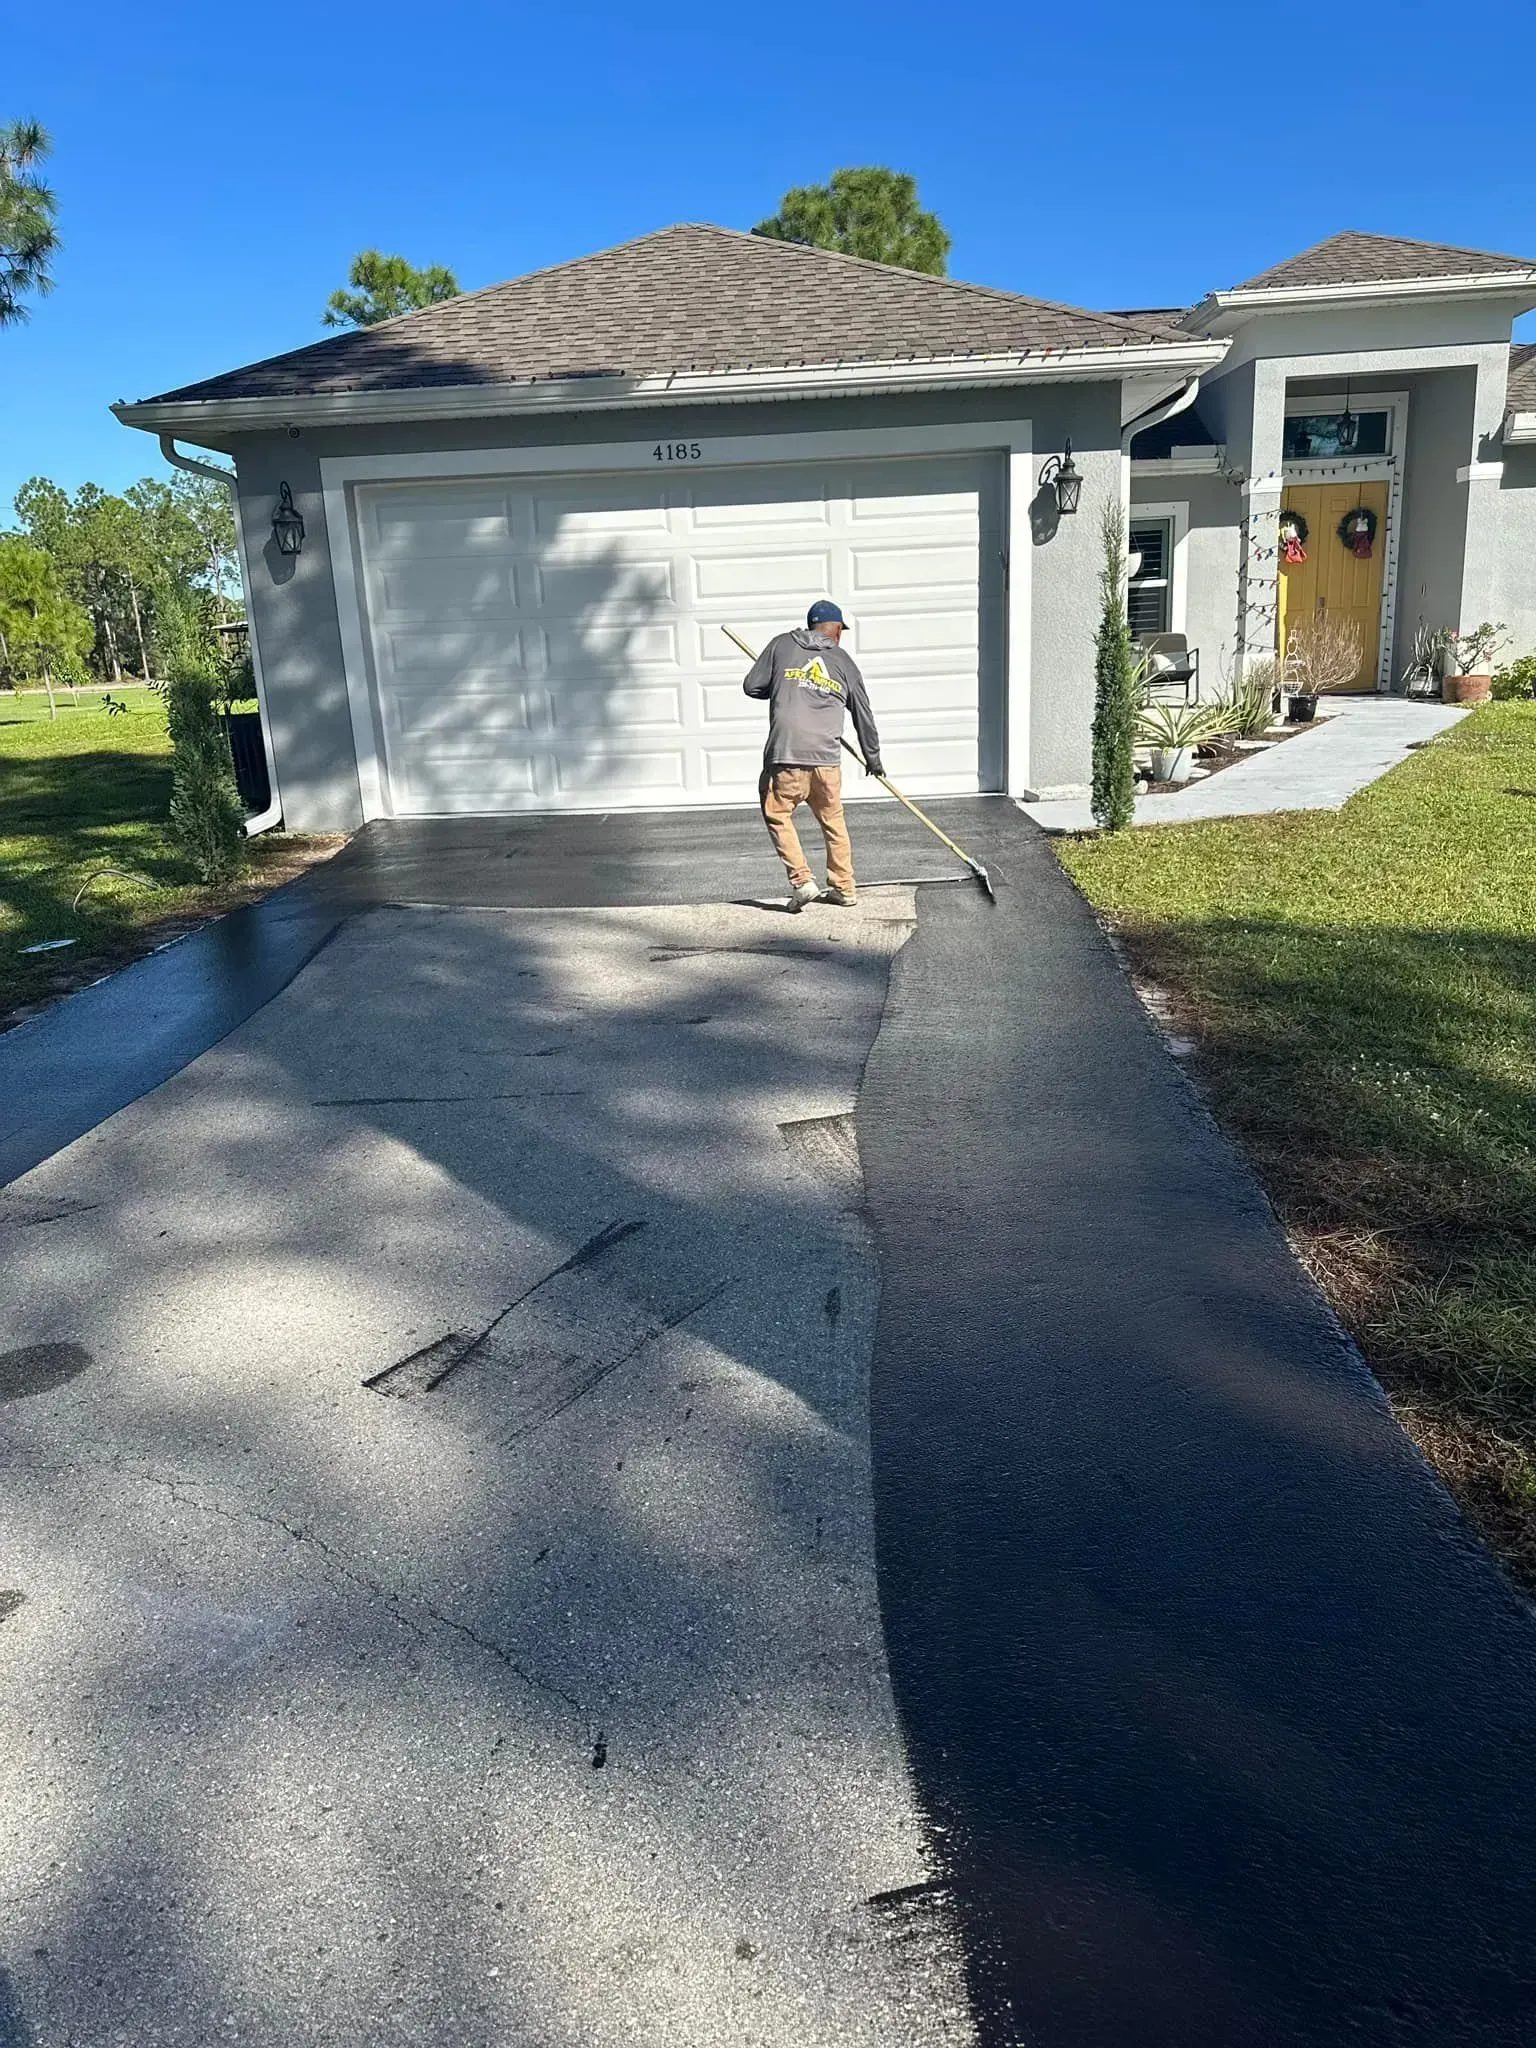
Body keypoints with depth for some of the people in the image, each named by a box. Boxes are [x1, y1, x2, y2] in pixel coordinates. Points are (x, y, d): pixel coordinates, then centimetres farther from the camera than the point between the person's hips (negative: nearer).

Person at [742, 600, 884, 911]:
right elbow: (864, 716, 22)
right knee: (833, 820, 17)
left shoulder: (781, 645, 9)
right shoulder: (844, 662, 15)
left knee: (777, 815, 11)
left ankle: (802, 882, 0)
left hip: (785, 756, -2)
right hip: (827, 758, 3)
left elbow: (752, 686, 8)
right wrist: (873, 758, 34)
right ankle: (843, 887, 24)